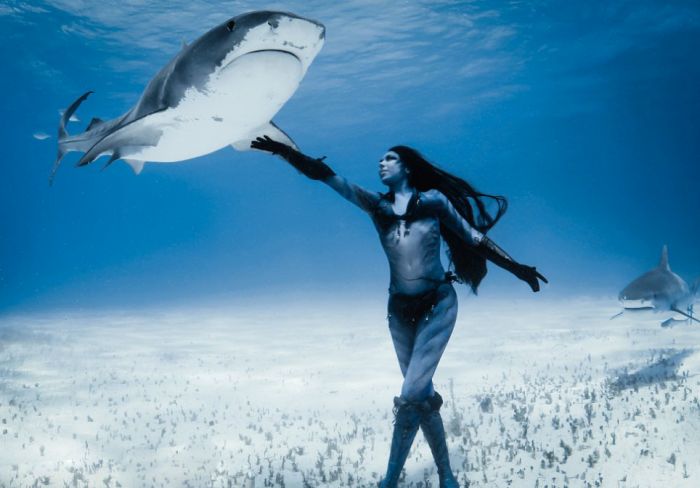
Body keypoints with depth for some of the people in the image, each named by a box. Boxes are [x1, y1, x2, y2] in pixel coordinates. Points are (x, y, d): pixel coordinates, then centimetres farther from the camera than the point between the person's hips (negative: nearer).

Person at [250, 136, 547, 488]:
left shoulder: (433, 200, -2)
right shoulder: (375, 205, 4)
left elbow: (474, 238, 5)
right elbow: (324, 174, -2)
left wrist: (516, 268, 5)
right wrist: (281, 149, -10)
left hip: (438, 304, -3)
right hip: (400, 310, 4)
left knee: (411, 396, -12)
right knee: (423, 395, 8)